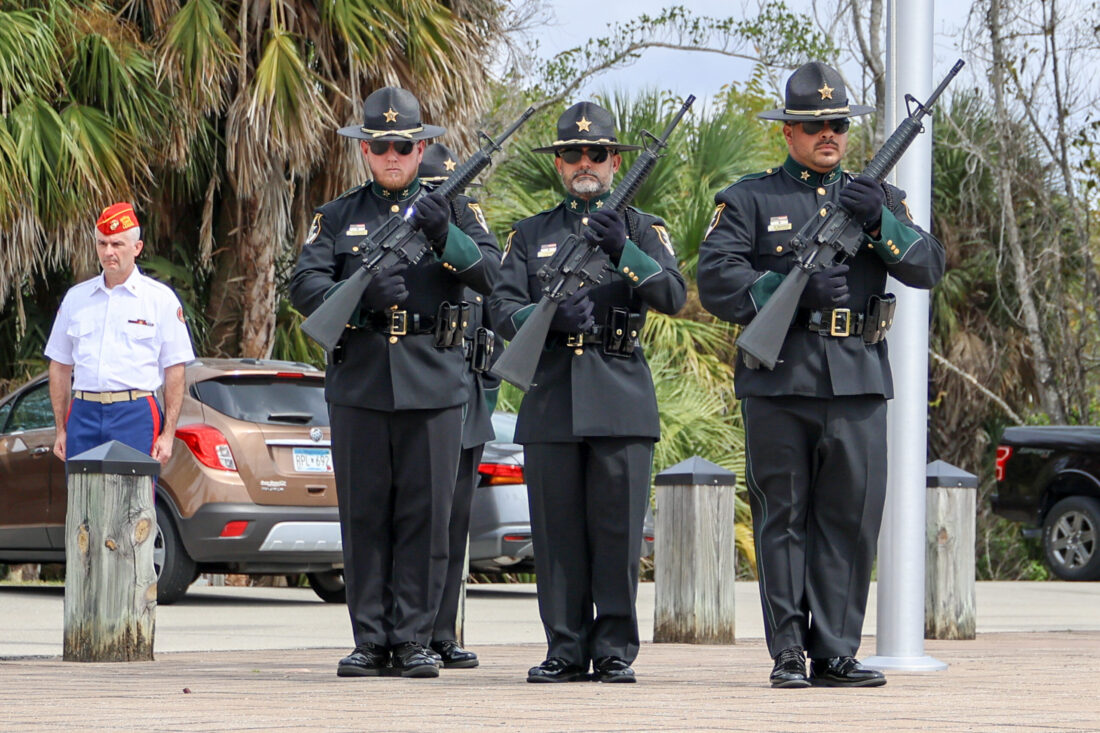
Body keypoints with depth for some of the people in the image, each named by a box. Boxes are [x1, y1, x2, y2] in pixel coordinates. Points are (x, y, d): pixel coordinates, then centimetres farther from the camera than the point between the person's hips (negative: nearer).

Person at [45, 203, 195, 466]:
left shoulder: (161, 299, 5)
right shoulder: (75, 298, 16)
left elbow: (175, 371, 3)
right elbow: (60, 367, 18)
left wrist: (168, 434, -4)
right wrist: (61, 430, 12)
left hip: (135, 416, -3)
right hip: (84, 414, 3)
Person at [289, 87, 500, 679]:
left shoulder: (453, 211, 11)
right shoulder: (338, 216, 12)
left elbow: (491, 275, -3)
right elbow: (304, 287, -1)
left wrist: (444, 236, -20)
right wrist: (364, 296, -19)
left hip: (434, 385, -1)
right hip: (358, 385, 1)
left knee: (425, 516, -2)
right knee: (364, 517, 2)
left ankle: (413, 640, 3)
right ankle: (369, 641, 7)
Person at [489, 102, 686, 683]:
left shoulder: (642, 230, 11)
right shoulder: (532, 234, 15)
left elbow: (673, 296, -5)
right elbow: (502, 309, 4)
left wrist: (624, 252, -20)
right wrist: (550, 316, -16)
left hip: (621, 396, -2)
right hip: (551, 397, 2)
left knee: (618, 530, -4)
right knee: (557, 531, 1)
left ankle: (615, 651, 2)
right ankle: (565, 651, 6)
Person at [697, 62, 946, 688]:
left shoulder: (877, 197, 17)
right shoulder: (750, 199, 8)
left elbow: (930, 267, 6)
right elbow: (716, 280, -2)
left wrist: (879, 221, -9)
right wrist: (788, 289, -15)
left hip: (859, 379, 2)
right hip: (778, 381, -2)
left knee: (852, 519, 0)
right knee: (782, 518, 0)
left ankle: (836, 653, 5)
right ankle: (788, 654, 3)